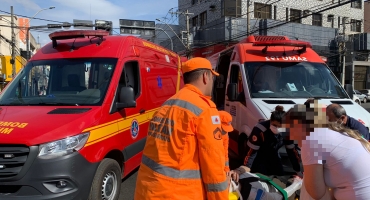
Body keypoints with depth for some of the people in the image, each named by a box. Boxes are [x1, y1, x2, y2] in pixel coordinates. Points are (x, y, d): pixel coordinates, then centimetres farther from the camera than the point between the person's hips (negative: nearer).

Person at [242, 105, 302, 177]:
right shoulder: (260, 130, -33)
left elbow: (292, 150, -3)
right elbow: (251, 151, -32)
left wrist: (298, 171, 4)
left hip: (274, 159, 5)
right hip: (259, 160, -5)